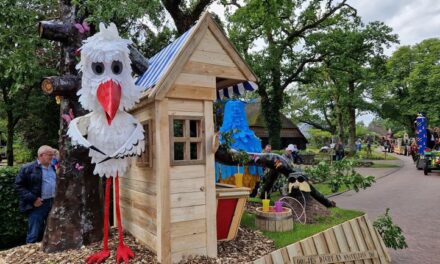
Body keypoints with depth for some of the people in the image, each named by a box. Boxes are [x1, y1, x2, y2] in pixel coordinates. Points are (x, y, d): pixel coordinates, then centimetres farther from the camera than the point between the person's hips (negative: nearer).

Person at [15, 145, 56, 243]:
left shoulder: (53, 168, 12)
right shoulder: (28, 168, -6)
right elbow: (19, 186, -8)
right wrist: (32, 199, -15)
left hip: (53, 204, 6)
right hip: (37, 205, -6)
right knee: (34, 234, 1)